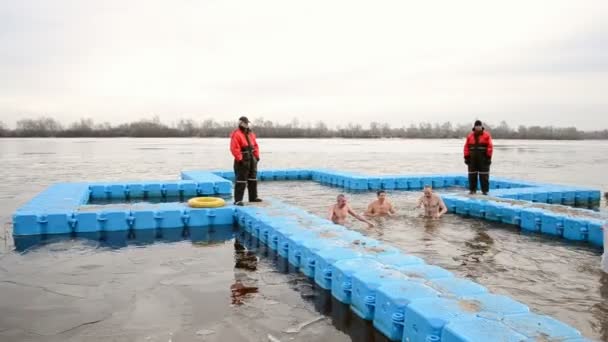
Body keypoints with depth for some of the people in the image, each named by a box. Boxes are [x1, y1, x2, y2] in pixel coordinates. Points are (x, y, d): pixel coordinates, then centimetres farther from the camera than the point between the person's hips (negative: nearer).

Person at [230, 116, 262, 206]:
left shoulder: (251, 134, 14)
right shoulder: (236, 134, -12)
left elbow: (255, 145, 18)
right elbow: (234, 148, -19)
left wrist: (257, 156, 8)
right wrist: (239, 159, -22)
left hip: (252, 159, 8)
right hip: (242, 160, -8)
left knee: (253, 179, 16)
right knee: (241, 180, -9)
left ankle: (253, 197, 28)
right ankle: (238, 200, -7)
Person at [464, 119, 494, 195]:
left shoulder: (486, 135, 0)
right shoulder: (470, 136, 8)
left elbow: (490, 147, -4)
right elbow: (466, 147, 7)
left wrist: (489, 157, -9)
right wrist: (466, 157, 2)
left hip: (483, 158, -3)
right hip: (472, 158, 3)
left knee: (484, 175, -1)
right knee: (472, 174, 5)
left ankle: (485, 190, 5)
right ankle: (472, 189, 13)